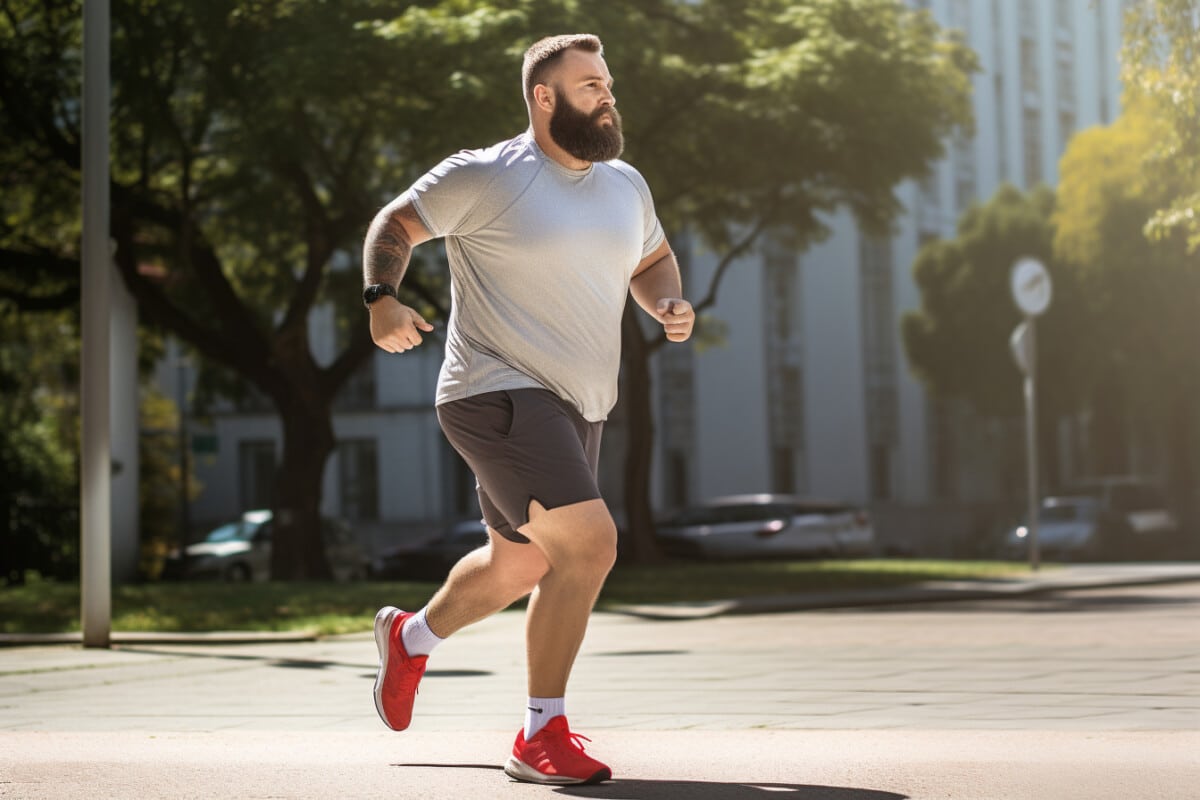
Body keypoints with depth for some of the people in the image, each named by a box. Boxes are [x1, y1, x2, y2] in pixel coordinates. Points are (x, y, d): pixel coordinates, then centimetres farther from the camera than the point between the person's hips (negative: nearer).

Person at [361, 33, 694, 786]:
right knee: (589, 542, -23)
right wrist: (382, 298, -16)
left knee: (520, 564, 23)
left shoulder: (626, 185, 10)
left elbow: (652, 258, 26)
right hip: (501, 394, -8)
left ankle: (412, 635, 53)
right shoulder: (484, 178, -10)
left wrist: (670, 304, 5)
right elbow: (397, 222, 0)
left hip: (578, 408, 9)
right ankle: (541, 736, -11)